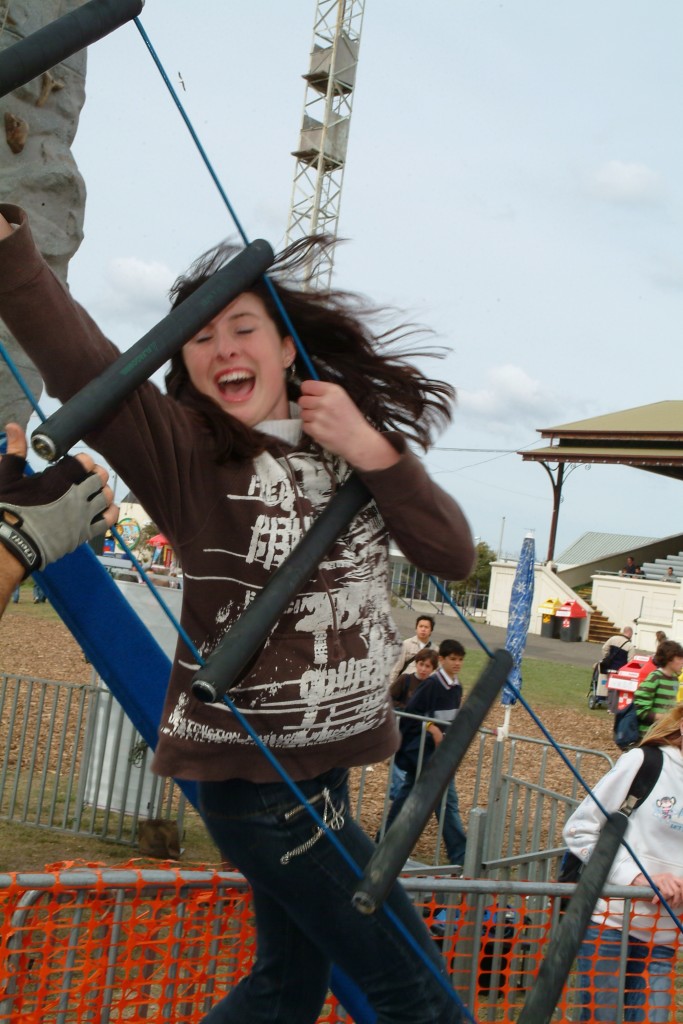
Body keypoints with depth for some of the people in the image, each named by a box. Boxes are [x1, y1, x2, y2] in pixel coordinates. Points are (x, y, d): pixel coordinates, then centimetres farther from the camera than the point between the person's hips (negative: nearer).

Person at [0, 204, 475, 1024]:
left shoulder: (351, 444, 6)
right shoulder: (186, 450, -10)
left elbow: (453, 555, -5)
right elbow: (76, 359, -28)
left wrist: (372, 451, -17)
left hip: (320, 761, 7)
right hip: (248, 769, -7)